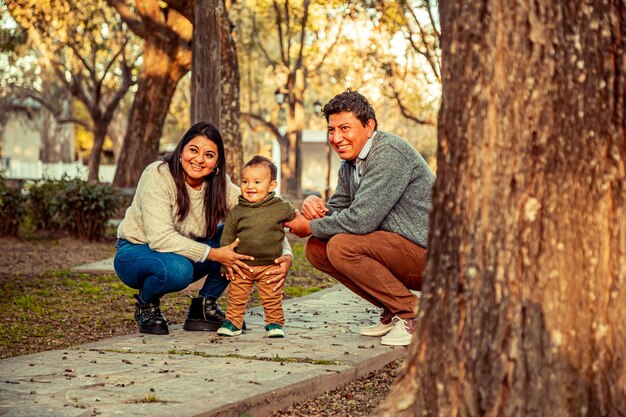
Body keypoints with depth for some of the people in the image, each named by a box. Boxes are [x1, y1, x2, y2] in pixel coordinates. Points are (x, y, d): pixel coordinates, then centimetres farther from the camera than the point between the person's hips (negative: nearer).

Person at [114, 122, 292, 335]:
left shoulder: (220, 185, -10)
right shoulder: (158, 175, -24)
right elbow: (160, 237, -33)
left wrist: (285, 256, -32)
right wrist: (213, 255, -36)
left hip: (183, 254, 5)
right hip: (135, 252, -5)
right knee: (177, 269, -38)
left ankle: (204, 306, -2)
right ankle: (146, 305, -5)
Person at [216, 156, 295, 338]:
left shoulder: (281, 207, -4)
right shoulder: (236, 212, -1)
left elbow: (295, 217, 18)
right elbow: (226, 239, 5)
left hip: (269, 266, -1)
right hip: (241, 266, 1)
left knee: (272, 298, 3)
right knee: (236, 297, 7)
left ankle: (275, 323, 18)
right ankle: (233, 322, 20)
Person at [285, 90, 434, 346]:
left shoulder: (389, 154, -20)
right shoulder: (350, 163, 11)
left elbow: (361, 220, -26)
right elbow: (337, 210, 16)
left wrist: (310, 227, -12)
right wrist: (314, 204, -8)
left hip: (427, 251, -10)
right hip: (399, 249, 10)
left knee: (341, 246, -26)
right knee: (316, 249, 4)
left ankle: (411, 312, -12)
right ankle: (392, 313, 7)